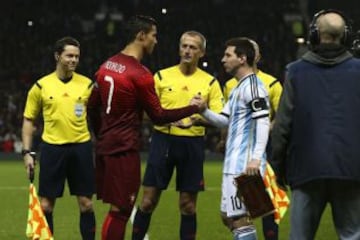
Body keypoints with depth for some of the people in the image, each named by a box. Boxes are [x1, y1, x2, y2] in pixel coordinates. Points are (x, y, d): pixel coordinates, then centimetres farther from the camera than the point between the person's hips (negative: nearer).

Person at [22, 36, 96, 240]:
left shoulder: (87, 85, 3)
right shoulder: (41, 86, 1)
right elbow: (29, 120, 7)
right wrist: (27, 152, 1)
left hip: (81, 147, 1)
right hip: (52, 148, -1)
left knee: (86, 203, 2)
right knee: (46, 204, 1)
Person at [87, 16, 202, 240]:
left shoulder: (107, 65, 9)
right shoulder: (140, 75, -16)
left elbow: (93, 106, 16)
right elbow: (158, 116, -12)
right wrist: (193, 108, -1)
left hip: (105, 146, 9)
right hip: (125, 150, -9)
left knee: (119, 208, 16)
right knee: (120, 211, -4)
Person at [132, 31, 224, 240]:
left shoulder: (210, 82, 4)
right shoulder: (162, 76, 5)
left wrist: (199, 117, -20)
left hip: (193, 144, 0)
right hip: (163, 140, 0)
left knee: (188, 205, 4)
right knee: (148, 201, -1)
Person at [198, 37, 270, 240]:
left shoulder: (252, 85, -12)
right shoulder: (238, 88, 20)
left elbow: (263, 122, -20)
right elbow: (225, 121, 21)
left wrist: (256, 158, -27)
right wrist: (204, 111, 2)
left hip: (245, 165, -11)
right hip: (234, 164, 11)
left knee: (240, 218, -10)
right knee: (228, 215, 15)